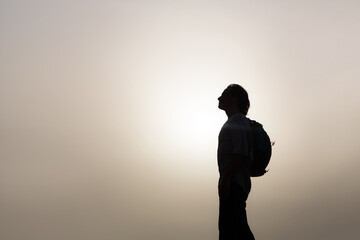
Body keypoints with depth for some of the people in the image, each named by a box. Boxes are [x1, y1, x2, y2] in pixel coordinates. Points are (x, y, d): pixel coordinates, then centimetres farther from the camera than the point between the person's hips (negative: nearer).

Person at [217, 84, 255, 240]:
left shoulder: (239, 121, -8)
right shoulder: (233, 122, 24)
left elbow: (239, 153, -20)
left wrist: (225, 180, -24)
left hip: (233, 184, -11)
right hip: (234, 184, 11)